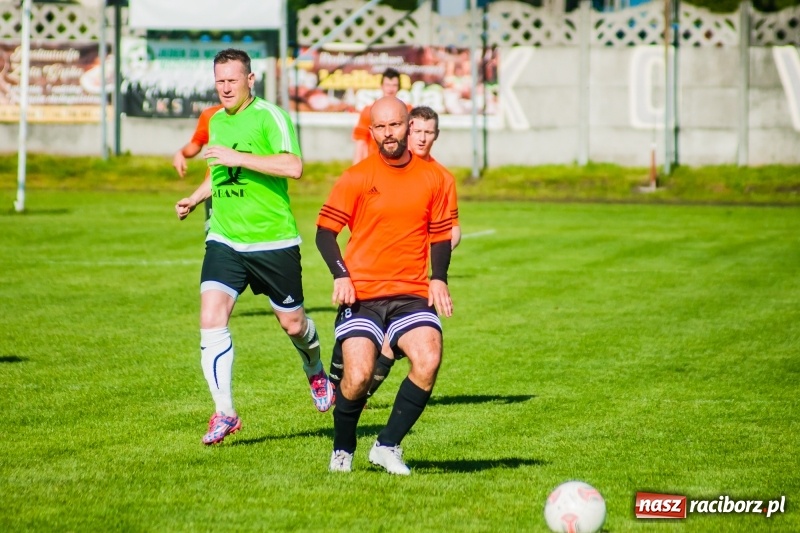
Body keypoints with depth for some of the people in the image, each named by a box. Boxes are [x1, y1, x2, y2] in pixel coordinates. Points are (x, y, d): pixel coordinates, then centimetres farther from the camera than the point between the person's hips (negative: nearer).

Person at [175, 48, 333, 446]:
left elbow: (292, 166, -26)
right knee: (211, 319, -14)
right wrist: (195, 198, 13)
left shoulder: (269, 116, -11)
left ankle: (316, 372, 43)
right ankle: (224, 413, -10)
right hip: (224, 239, 5)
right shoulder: (216, 121, 11)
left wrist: (237, 157, -26)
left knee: (292, 323, 9)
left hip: (273, 241, -5)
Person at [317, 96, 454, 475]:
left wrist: (439, 279, 1)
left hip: (412, 295, 2)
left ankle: (387, 446, -6)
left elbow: (440, 233, 17)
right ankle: (342, 451, 11)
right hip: (361, 295, -2)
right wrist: (341, 276, -12)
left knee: (428, 360, -23)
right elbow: (326, 229, 2)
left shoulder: (433, 178, 7)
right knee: (358, 376, -17)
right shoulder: (357, 178, -1)